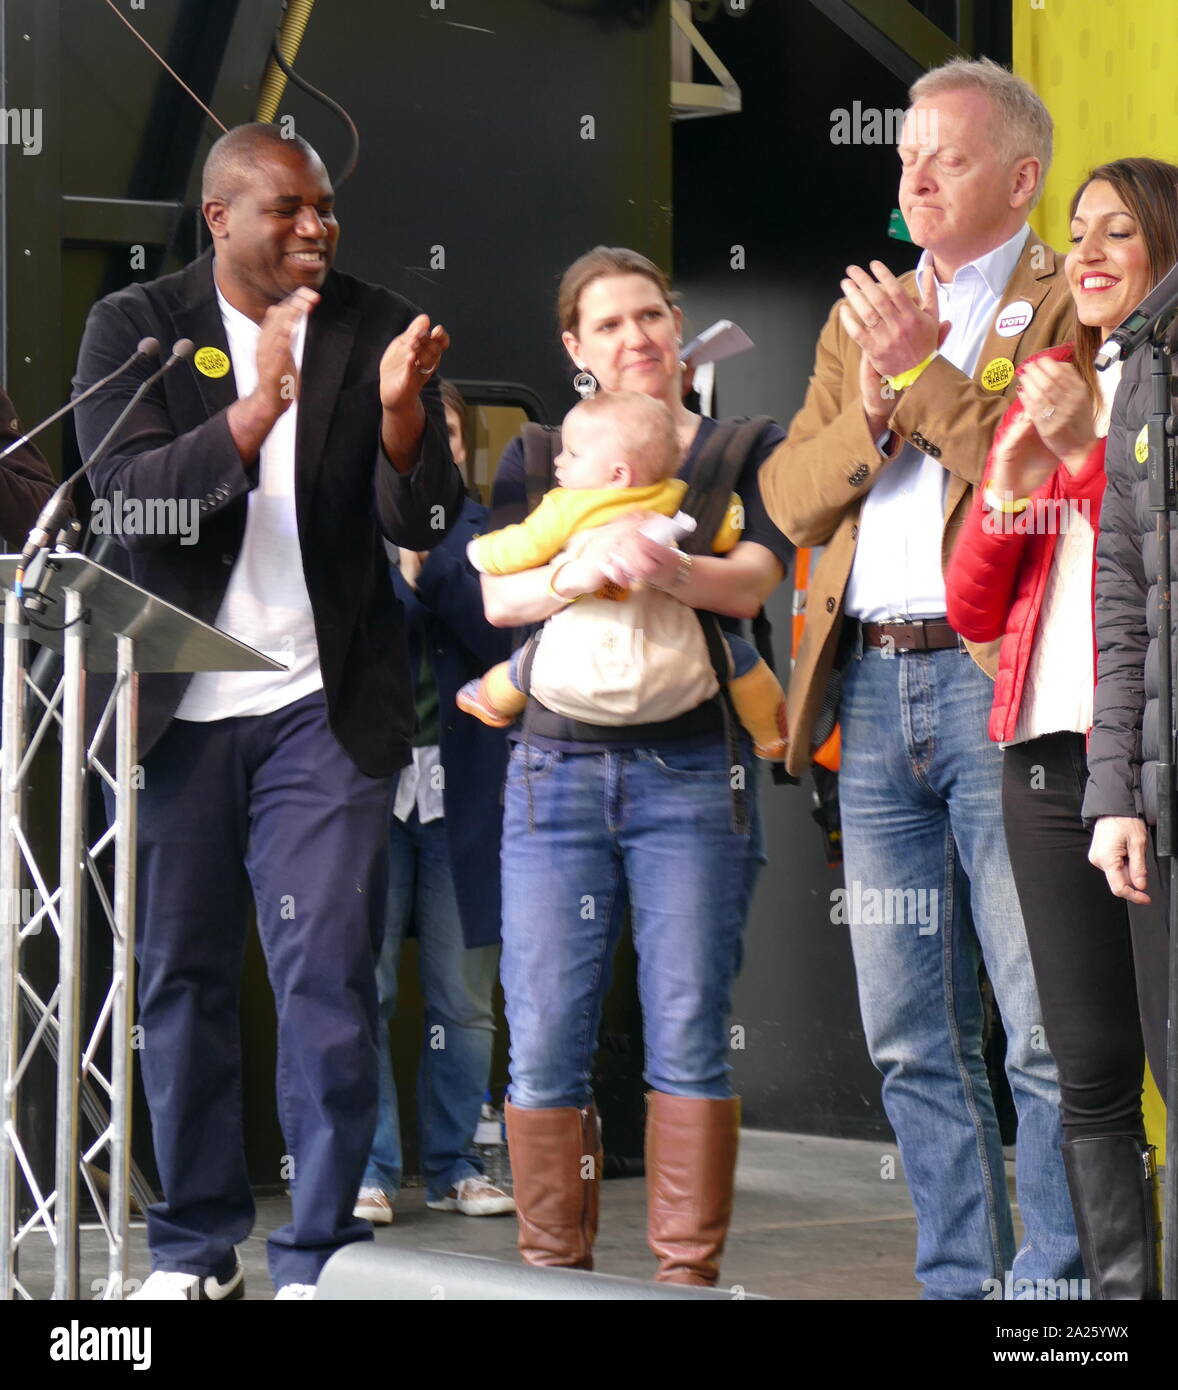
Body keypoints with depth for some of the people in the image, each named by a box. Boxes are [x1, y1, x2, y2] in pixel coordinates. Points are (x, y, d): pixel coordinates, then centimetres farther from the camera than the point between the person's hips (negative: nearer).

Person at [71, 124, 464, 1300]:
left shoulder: (375, 330, 3)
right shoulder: (133, 328, 1)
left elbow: (423, 524, -2)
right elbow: (126, 496, -13)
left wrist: (401, 409, -22)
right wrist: (258, 408, -26)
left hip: (321, 705, 0)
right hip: (174, 706, 1)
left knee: (330, 980, -7)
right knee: (182, 979, 8)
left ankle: (319, 1251, 0)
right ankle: (194, 1241, 20)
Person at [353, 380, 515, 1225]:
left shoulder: (484, 532, 11)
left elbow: (497, 638, -3)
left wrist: (428, 569, -12)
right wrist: (402, 575, -13)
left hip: (464, 786, 2)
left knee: (465, 997, 4)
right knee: (365, 988, -6)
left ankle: (455, 1166, 12)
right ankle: (369, 1170, -1)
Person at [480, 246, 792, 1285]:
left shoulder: (745, 452, 10)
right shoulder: (536, 458, 14)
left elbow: (754, 579, -7)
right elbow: (493, 594, -1)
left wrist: (670, 571, -29)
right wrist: (571, 577, -23)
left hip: (692, 776, -1)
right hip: (558, 767, 1)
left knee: (688, 1036, -5)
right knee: (545, 1043, -3)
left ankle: (687, 1271, 1)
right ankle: (553, 1270, 6)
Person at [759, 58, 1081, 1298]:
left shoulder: (1074, 307, 0)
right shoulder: (866, 316, 20)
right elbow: (788, 496, 12)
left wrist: (925, 377, -13)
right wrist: (873, 409, -5)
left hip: (1003, 685, -6)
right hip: (873, 690, 7)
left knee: (1048, 1027, -6)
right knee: (911, 1038, 10)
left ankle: (1057, 1284, 0)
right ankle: (957, 1277, 18)